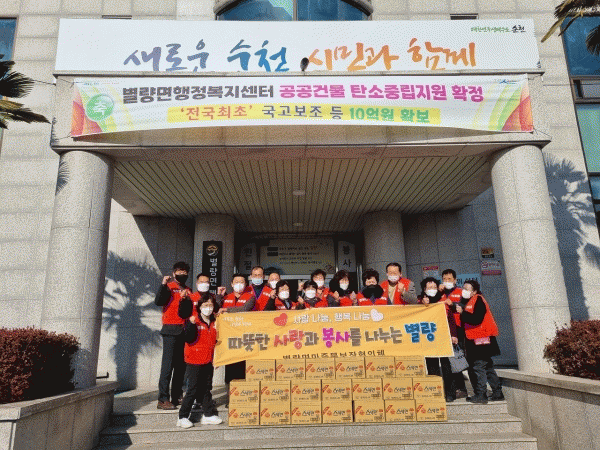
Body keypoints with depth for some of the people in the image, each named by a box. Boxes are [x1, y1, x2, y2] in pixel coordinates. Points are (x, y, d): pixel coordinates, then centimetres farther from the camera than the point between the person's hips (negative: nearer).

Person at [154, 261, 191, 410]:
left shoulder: (188, 291, 18)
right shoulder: (169, 288, 2)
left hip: (184, 330, 6)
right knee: (168, 364, -8)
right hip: (171, 331, -6)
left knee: (181, 365, 8)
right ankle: (163, 399, -4)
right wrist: (163, 284, -21)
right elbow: (158, 302, -14)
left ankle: (176, 397, 16)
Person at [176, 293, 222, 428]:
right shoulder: (193, 320, -10)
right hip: (194, 361, -6)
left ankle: (209, 414, 23)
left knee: (207, 389, 14)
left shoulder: (213, 322, 9)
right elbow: (188, 339, -22)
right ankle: (183, 417, 10)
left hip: (208, 361, 6)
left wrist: (215, 358, 18)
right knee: (192, 390, -1)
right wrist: (191, 324, -35)